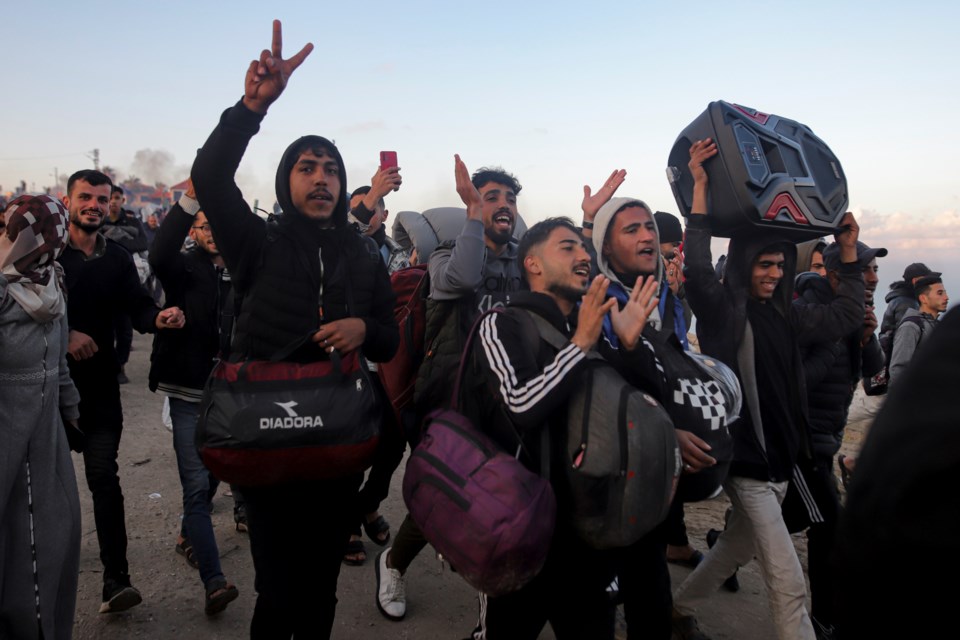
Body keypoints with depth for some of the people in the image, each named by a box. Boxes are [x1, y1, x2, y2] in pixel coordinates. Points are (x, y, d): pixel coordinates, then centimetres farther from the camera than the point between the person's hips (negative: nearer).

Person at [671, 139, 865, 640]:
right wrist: (700, 188, -29)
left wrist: (848, 249, 11)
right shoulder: (722, 311, -13)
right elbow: (697, 270, -31)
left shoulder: (784, 315, 8)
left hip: (781, 459, 8)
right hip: (746, 463, -8)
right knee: (788, 584, -4)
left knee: (737, 548, 24)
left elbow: (846, 316, 17)